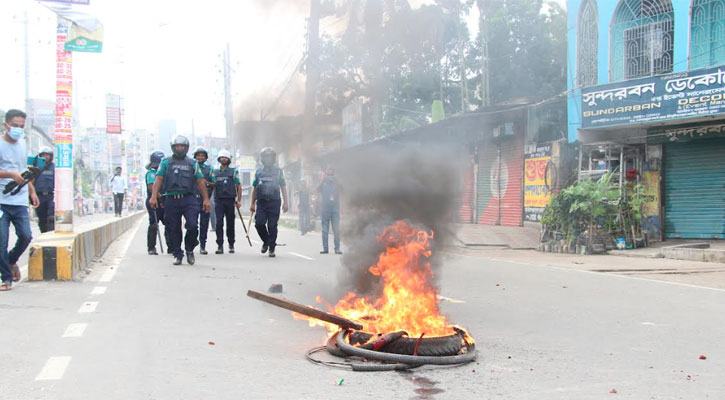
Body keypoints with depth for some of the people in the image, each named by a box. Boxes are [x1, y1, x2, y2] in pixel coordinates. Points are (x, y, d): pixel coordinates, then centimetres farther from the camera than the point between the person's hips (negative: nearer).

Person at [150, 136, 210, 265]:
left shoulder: (193, 163, 14)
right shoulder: (165, 162, 12)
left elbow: (200, 182, 10)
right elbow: (158, 179, 3)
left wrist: (206, 199, 2)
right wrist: (154, 196, -10)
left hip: (189, 199, 0)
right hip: (171, 200, 0)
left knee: (193, 226, -14)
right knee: (173, 229, 3)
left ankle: (189, 249, 10)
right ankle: (177, 255, 15)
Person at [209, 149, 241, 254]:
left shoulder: (234, 172, 8)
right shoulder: (215, 172, 14)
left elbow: (239, 187, 5)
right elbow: (213, 184, 11)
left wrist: (239, 200, -3)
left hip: (230, 200, -1)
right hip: (219, 200, 1)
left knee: (230, 223, 5)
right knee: (219, 223, -9)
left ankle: (231, 245, 16)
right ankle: (220, 246, -10)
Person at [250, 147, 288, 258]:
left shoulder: (278, 171, 6)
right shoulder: (259, 171, 11)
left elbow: (283, 187, 6)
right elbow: (254, 189, 16)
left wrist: (285, 203, -1)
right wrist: (253, 204, 13)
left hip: (274, 202, -2)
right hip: (261, 202, 2)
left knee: (272, 226, -1)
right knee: (259, 223, -8)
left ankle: (271, 248, 9)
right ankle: (265, 241, 18)